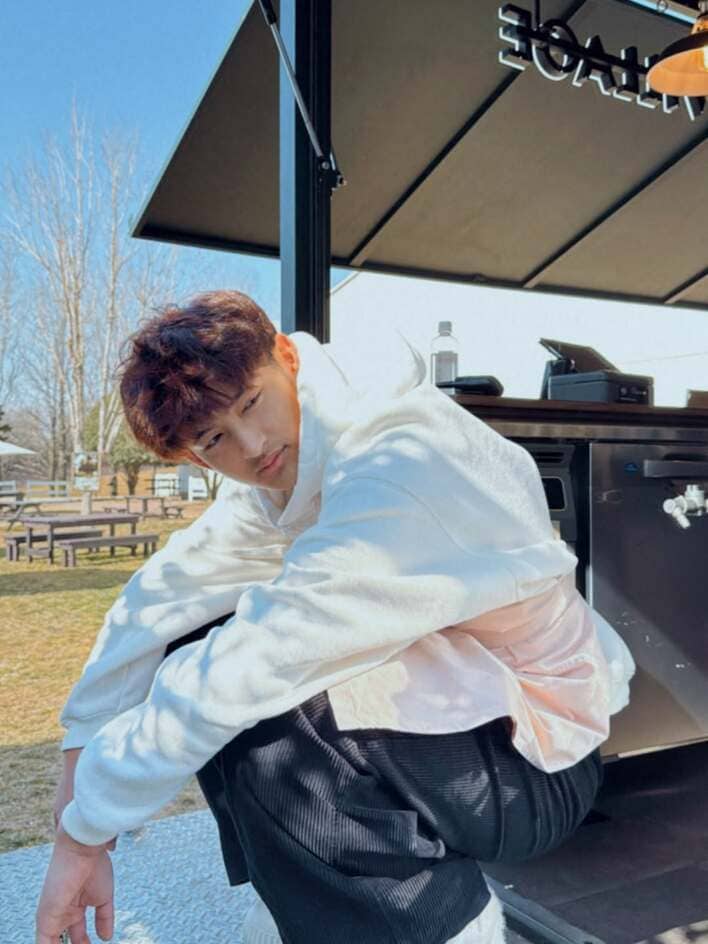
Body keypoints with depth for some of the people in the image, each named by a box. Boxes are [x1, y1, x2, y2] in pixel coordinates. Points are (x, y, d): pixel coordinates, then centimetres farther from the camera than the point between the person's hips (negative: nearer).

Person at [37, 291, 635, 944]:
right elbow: (159, 602, -5)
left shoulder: (400, 466, -28)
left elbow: (236, 680, -29)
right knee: (192, 645, 3)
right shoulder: (287, 468, -2)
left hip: (535, 757, -8)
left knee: (248, 712, -28)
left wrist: (85, 836, -15)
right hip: (449, 701, 8)